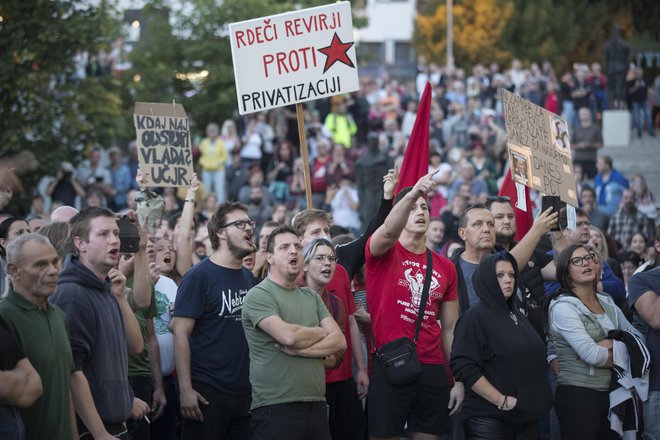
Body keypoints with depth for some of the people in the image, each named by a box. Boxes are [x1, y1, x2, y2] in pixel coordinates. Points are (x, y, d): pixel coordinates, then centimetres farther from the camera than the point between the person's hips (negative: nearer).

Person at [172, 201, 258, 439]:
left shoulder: (249, 277, 12)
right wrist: (185, 389, -17)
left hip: (245, 390, 6)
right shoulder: (199, 277, -7)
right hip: (207, 391, -6)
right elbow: (181, 333, -11)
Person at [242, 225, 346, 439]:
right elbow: (288, 336, -19)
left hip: (316, 405, 6)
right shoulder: (259, 295, -5)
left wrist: (299, 349, -12)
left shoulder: (311, 297, 17)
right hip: (275, 408, -6)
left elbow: (339, 341, 5)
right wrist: (321, 333, 2)